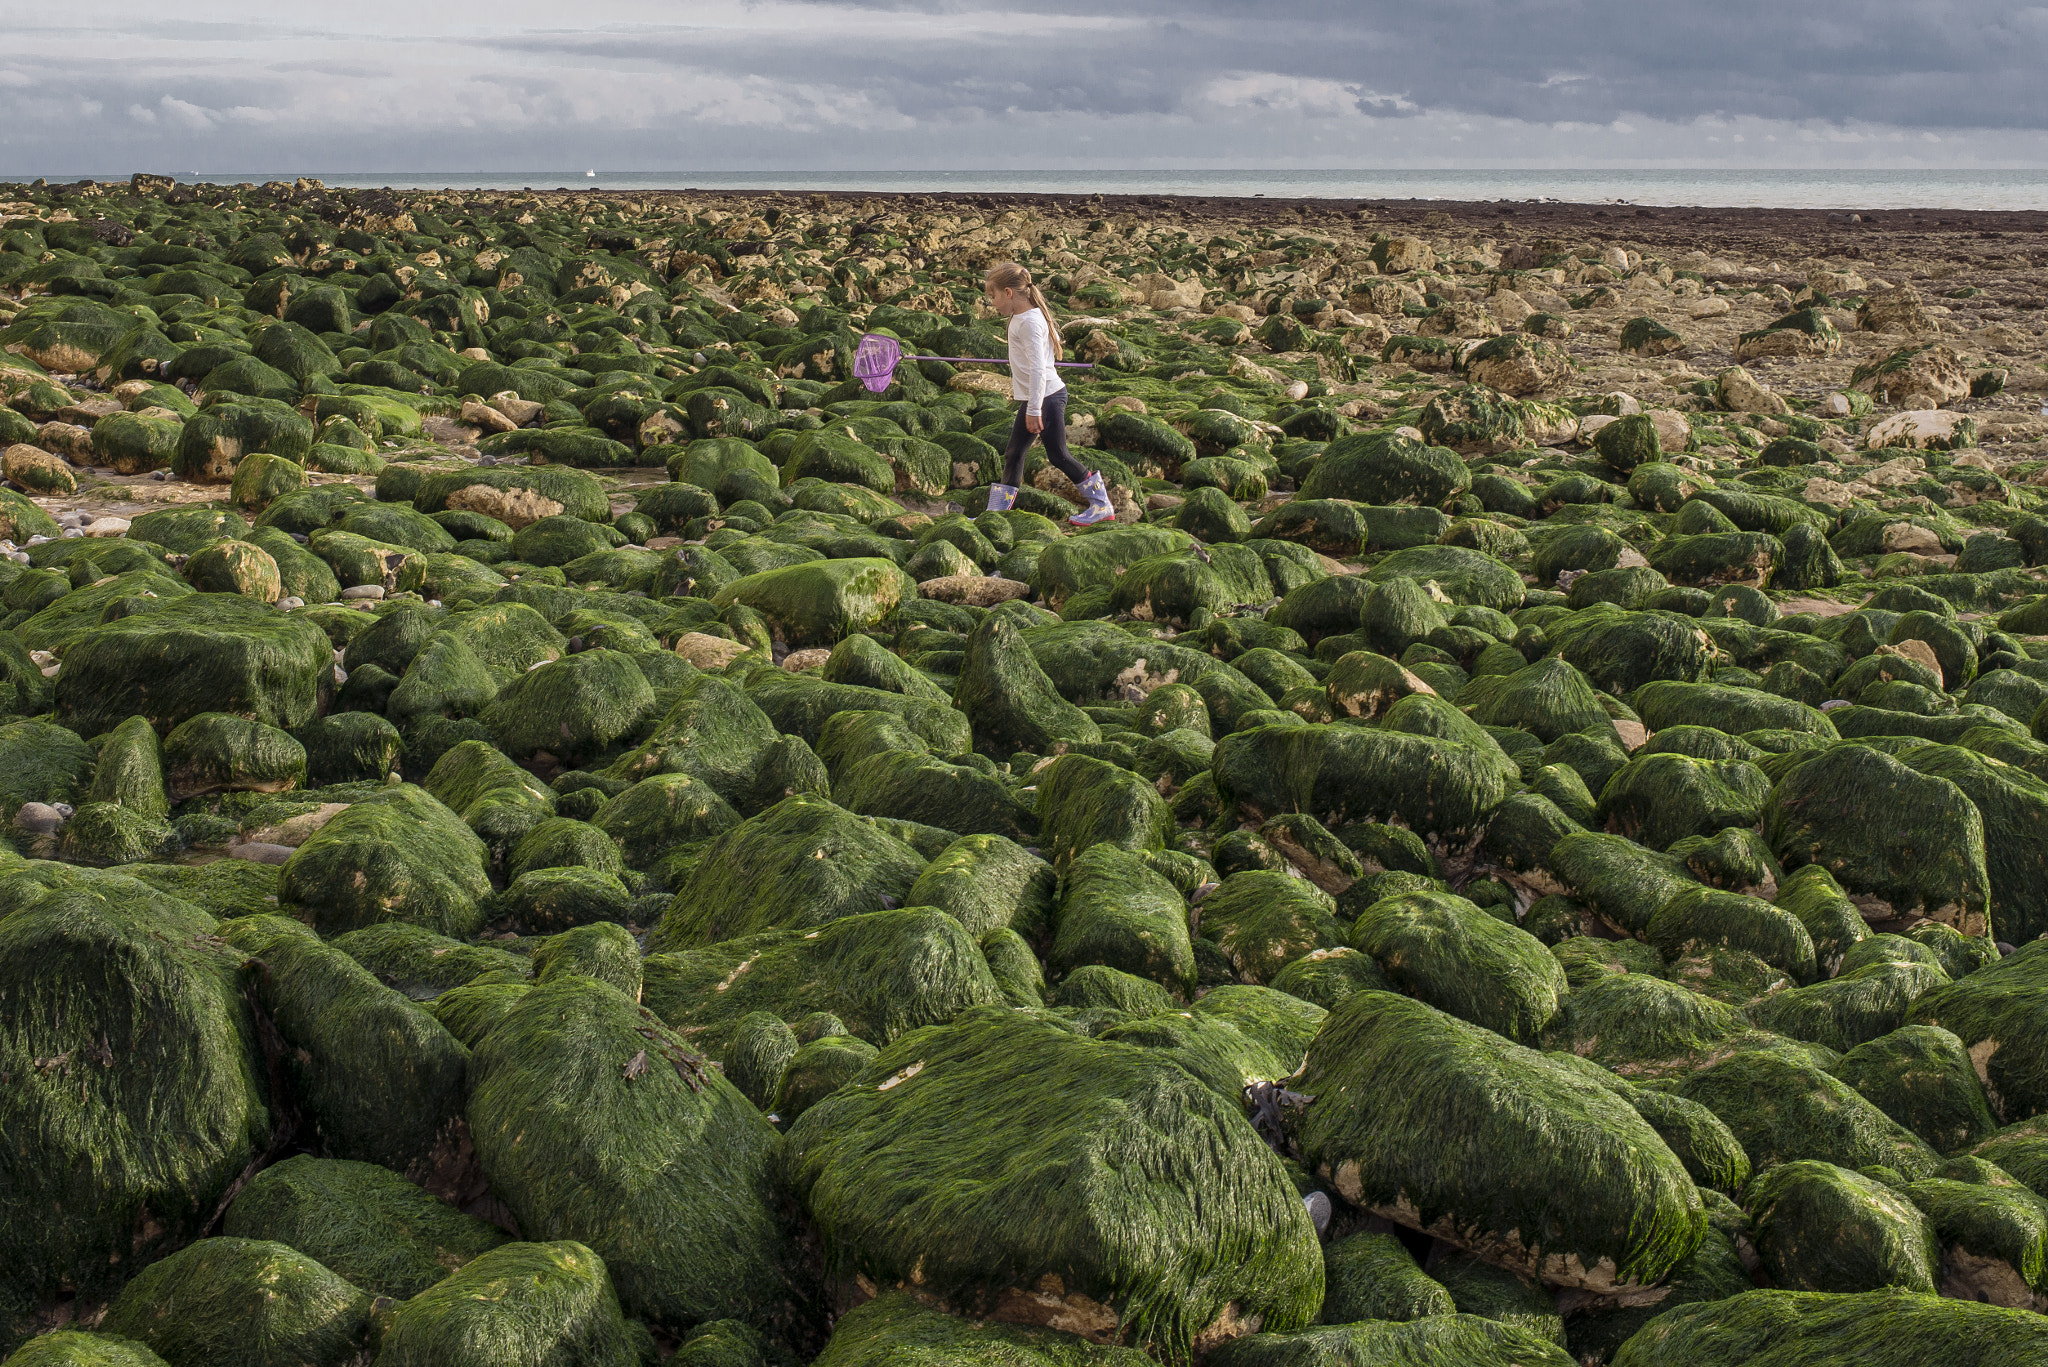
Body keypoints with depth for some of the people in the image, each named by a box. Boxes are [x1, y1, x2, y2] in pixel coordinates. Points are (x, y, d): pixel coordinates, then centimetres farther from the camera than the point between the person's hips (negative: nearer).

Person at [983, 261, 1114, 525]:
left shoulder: (1030, 321, -20)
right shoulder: (1021, 317, 10)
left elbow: (1038, 368, -24)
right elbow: (1054, 337, 25)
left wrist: (1034, 410, -25)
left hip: (1047, 397, -10)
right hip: (1032, 399, 10)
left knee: (1058, 455, -4)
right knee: (1013, 455, 9)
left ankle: (1102, 506, 6)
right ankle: (996, 512, 13)